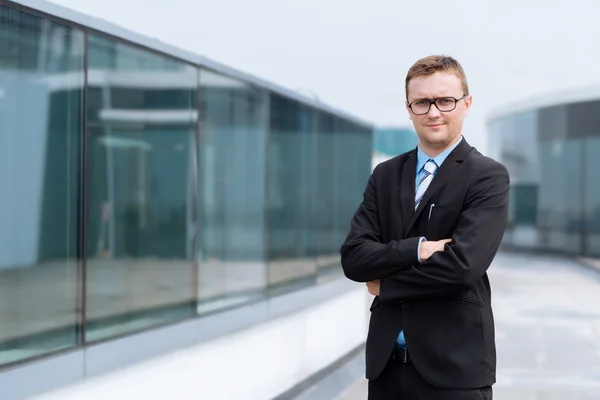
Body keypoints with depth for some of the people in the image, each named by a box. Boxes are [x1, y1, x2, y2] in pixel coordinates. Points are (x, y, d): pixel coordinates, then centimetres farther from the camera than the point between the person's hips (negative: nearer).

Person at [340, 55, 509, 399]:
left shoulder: (488, 177, -6)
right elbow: (353, 257, -1)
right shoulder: (385, 175, 9)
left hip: (453, 367, -4)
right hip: (386, 362, 4)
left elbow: (462, 264, -19)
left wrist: (385, 283, -6)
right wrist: (416, 249, -17)